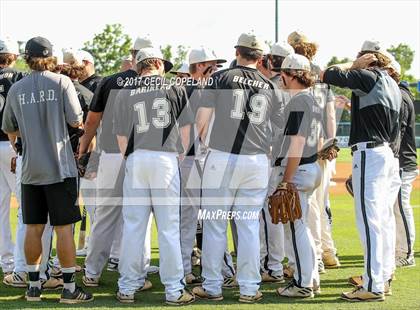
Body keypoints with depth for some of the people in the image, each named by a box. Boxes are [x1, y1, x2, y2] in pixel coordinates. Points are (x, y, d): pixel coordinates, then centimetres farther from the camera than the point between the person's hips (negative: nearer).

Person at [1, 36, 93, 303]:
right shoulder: (61, 82, -6)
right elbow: (76, 121, -8)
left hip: (30, 169, 3)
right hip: (60, 167, -3)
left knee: (34, 227, 10)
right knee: (64, 227, 1)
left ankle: (34, 286, 17)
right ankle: (69, 287, 5)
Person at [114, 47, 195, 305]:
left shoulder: (126, 94, 5)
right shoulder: (175, 89, 4)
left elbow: (122, 137, 6)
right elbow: (185, 129, 6)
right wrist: (181, 156, 16)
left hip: (136, 158, 2)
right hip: (166, 160, -1)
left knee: (133, 225, 7)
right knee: (169, 227, 1)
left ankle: (128, 287, 11)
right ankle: (174, 290, 3)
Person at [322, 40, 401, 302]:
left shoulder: (369, 77, -12)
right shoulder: (393, 86, 16)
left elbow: (328, 76, -16)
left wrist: (355, 65, -3)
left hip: (368, 152, -10)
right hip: (387, 153, 10)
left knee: (368, 219, -10)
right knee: (382, 218, 14)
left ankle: (373, 286, -12)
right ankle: (384, 278, 21)